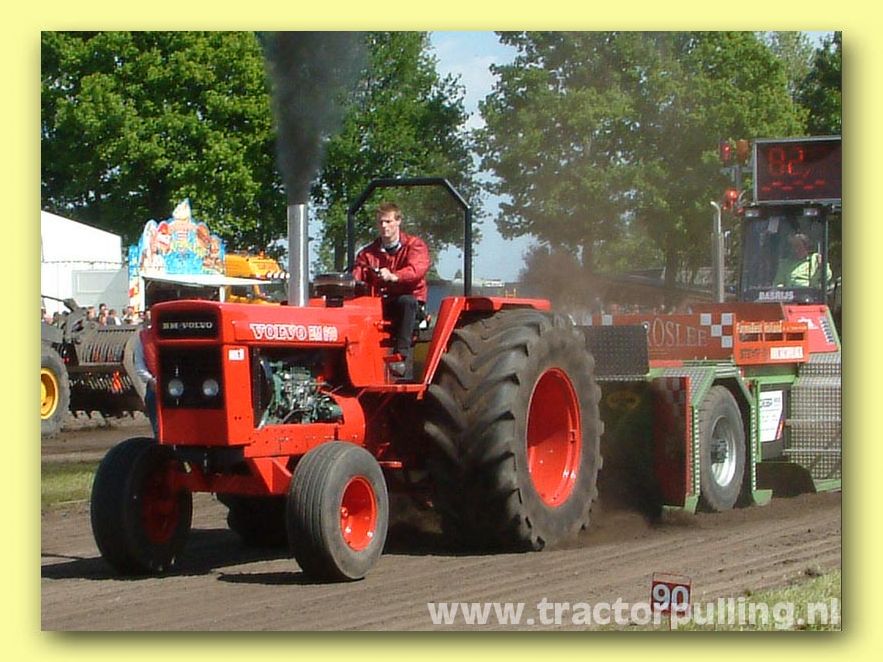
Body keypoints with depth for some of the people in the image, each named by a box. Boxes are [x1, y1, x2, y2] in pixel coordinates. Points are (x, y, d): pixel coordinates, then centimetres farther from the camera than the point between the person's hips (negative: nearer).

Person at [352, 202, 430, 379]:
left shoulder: (415, 245, 1)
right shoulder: (368, 253, 15)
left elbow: (418, 268, -20)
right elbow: (356, 276, 1)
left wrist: (393, 276, -39)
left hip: (409, 302, -3)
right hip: (378, 303, 3)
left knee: (406, 301, -39)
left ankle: (402, 355, -44)